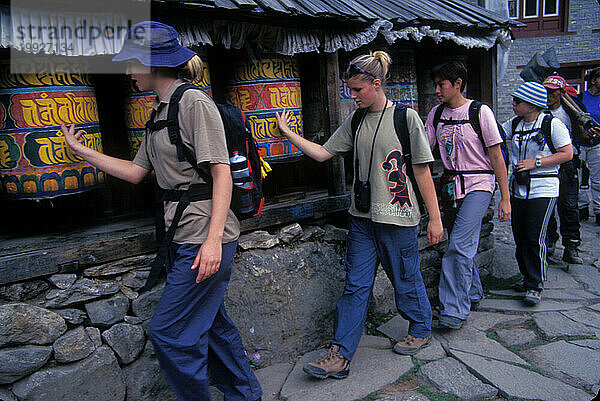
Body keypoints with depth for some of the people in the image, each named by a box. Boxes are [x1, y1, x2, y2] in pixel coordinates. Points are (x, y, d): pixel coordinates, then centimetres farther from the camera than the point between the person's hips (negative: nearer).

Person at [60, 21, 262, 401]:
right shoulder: (160, 112, 16)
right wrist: (82, 151, 21)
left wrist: (213, 240, -25)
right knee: (210, 322, 18)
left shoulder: (194, 102, -12)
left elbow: (221, 173, -18)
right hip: (182, 236, 9)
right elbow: (136, 171, 19)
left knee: (169, 332, -3)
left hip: (205, 235, -9)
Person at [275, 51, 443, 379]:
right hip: (362, 217, 5)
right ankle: (340, 355, 10)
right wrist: (288, 133, 4)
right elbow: (322, 153, 10)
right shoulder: (355, 121, 8)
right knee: (355, 285, 5)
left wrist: (435, 217, -5)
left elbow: (422, 170, -6)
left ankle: (421, 331, 38)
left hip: (397, 217, -4)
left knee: (406, 280, 12)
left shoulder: (406, 117, -6)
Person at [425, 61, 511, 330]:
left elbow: (496, 156, -7)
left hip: (478, 185, -5)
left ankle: (454, 310, -7)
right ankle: (473, 293, 34)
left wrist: (505, 198, -8)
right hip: (450, 184, 6)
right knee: (463, 244, 14)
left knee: (459, 245, -15)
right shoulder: (436, 114, 7)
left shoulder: (480, 112, -8)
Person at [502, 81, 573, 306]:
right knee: (520, 237, 9)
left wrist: (535, 163, -13)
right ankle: (527, 276, 27)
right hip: (517, 188, 5)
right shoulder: (514, 124, 10)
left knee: (535, 238, -8)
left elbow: (567, 154, -7)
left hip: (543, 189, -5)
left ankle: (535, 286, 4)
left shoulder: (552, 124, -6)